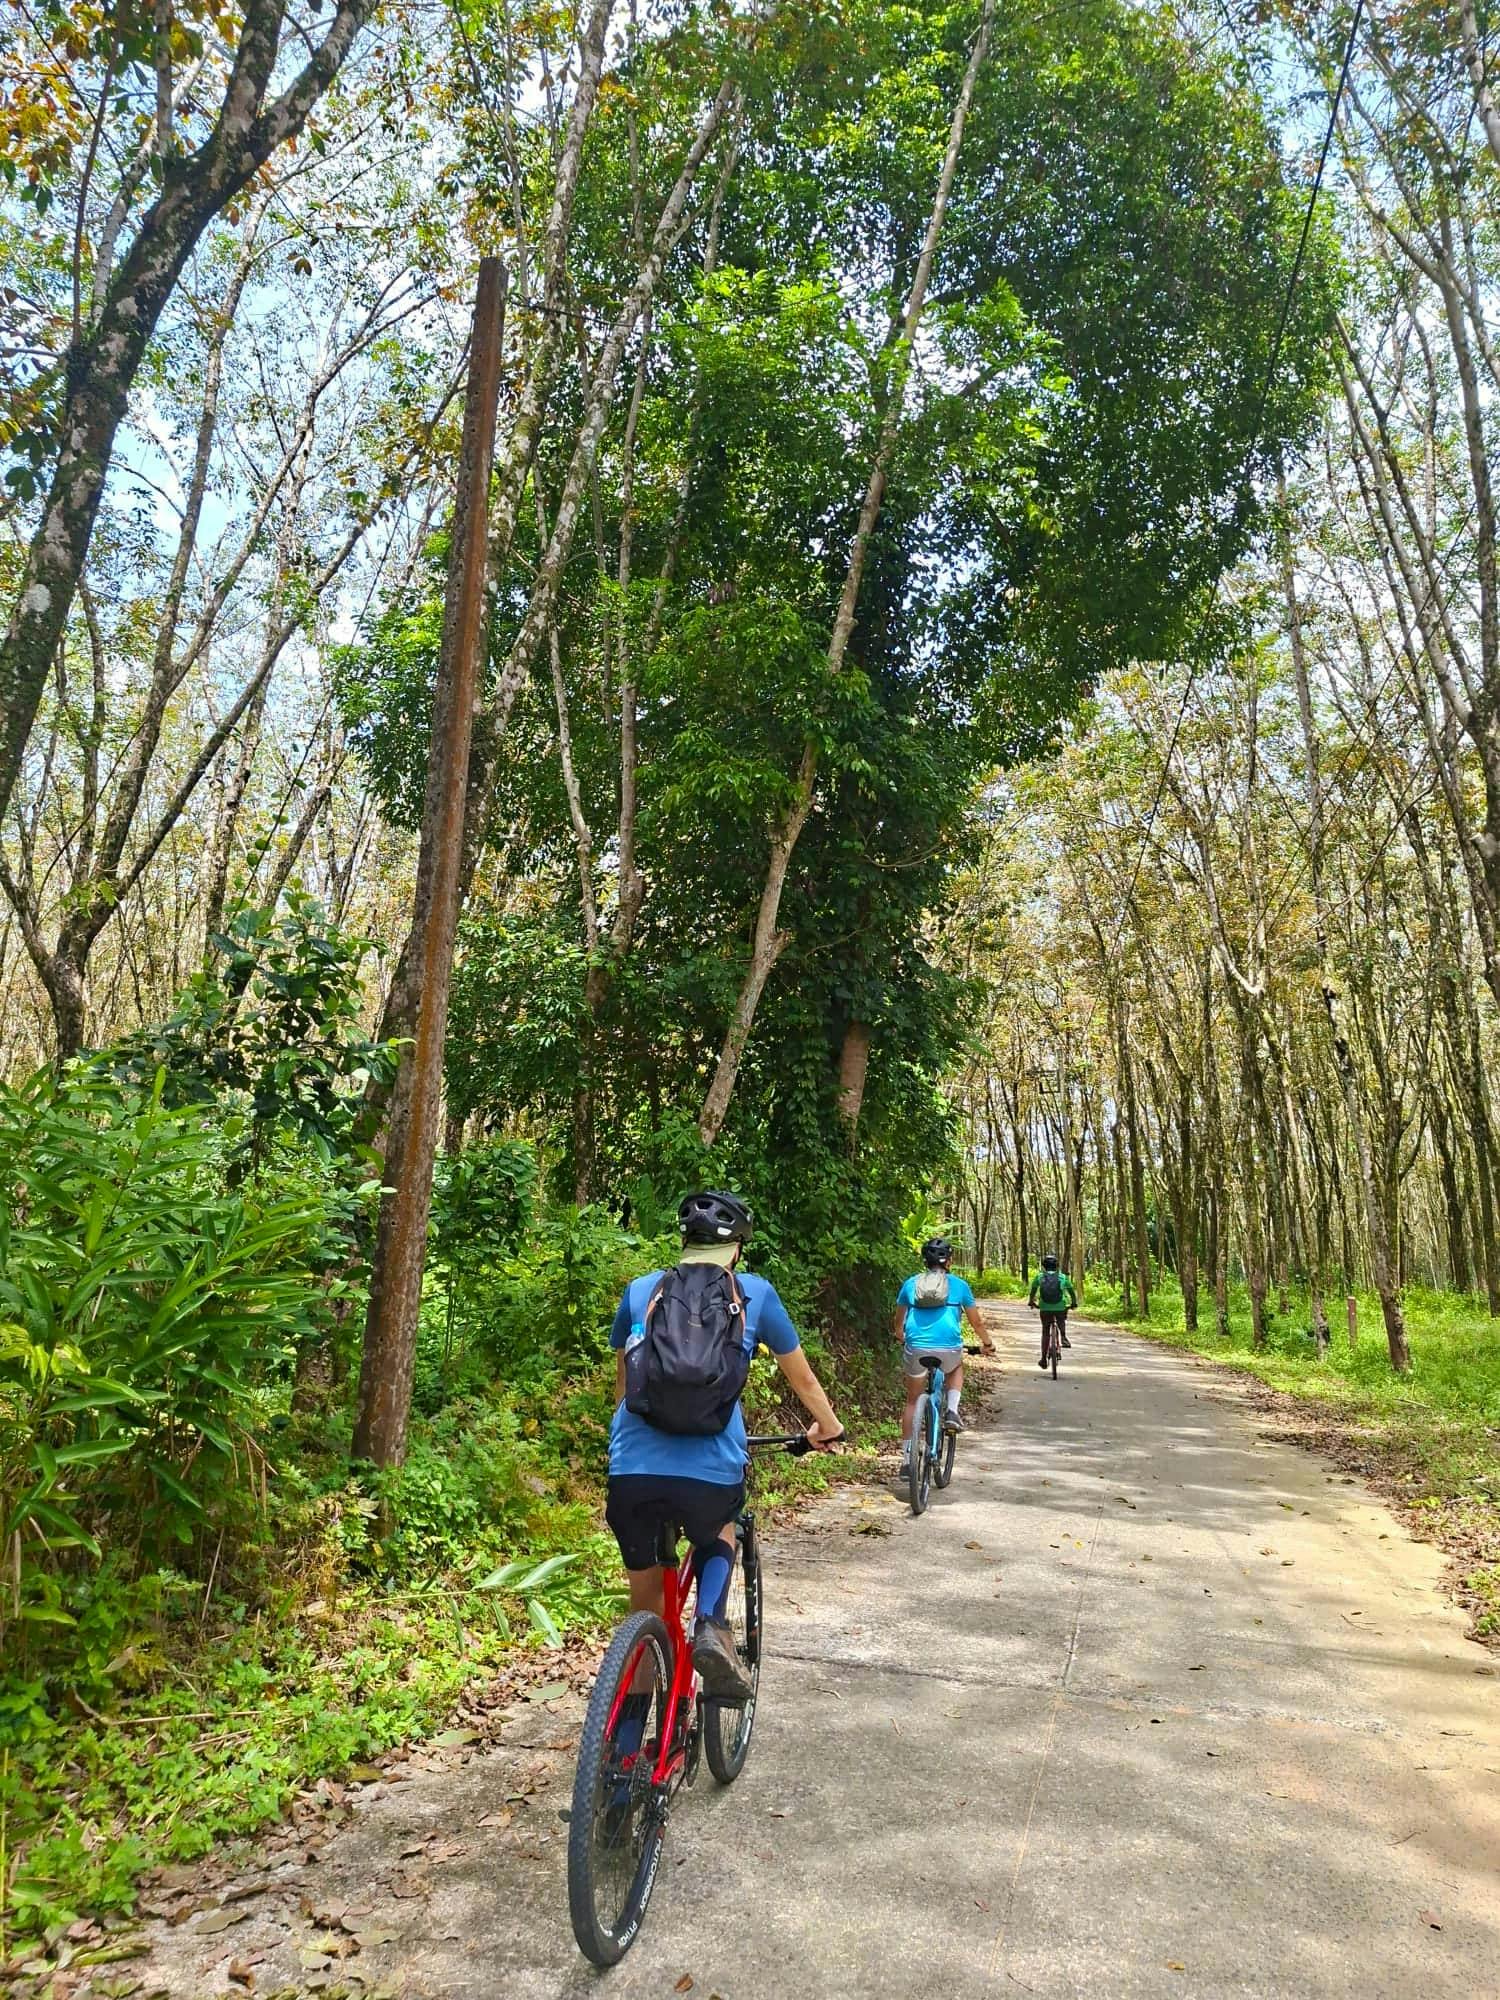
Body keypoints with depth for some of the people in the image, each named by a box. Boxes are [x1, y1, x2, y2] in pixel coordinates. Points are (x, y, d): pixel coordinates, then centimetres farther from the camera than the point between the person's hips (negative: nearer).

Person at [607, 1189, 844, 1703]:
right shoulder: (753, 1293, 11)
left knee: (646, 1601, 23)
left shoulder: (641, 1289, 16)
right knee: (717, 1537, 32)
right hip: (712, 1469, -1)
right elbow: (800, 1374, 24)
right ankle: (711, 1628, 5)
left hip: (632, 1469, 2)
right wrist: (828, 1427, 42)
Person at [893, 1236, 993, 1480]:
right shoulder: (958, 1285, 10)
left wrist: (901, 1339, 44)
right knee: (956, 1369, 35)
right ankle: (952, 1412, 11)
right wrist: (988, 1344, 35)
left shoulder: (911, 1283, 14)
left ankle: (906, 1461, 16)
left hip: (915, 1348, 1)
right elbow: (976, 1322, 18)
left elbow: (898, 1323, 23)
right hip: (948, 1347, -1)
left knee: (912, 1401, 18)